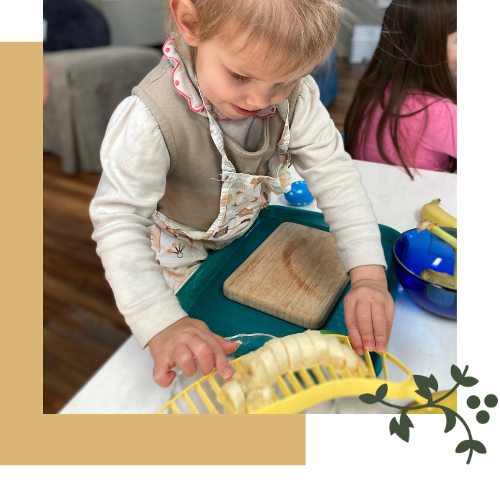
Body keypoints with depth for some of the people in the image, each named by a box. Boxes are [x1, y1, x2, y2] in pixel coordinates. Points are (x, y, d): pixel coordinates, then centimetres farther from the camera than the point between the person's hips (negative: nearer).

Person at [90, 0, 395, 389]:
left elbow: (334, 173, -26)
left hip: (249, 227, 4)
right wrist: (162, 325, -46)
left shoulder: (296, 95, -26)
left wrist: (369, 276, -37)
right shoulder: (150, 119, -38)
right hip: (179, 247, -3)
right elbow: (118, 219, -36)